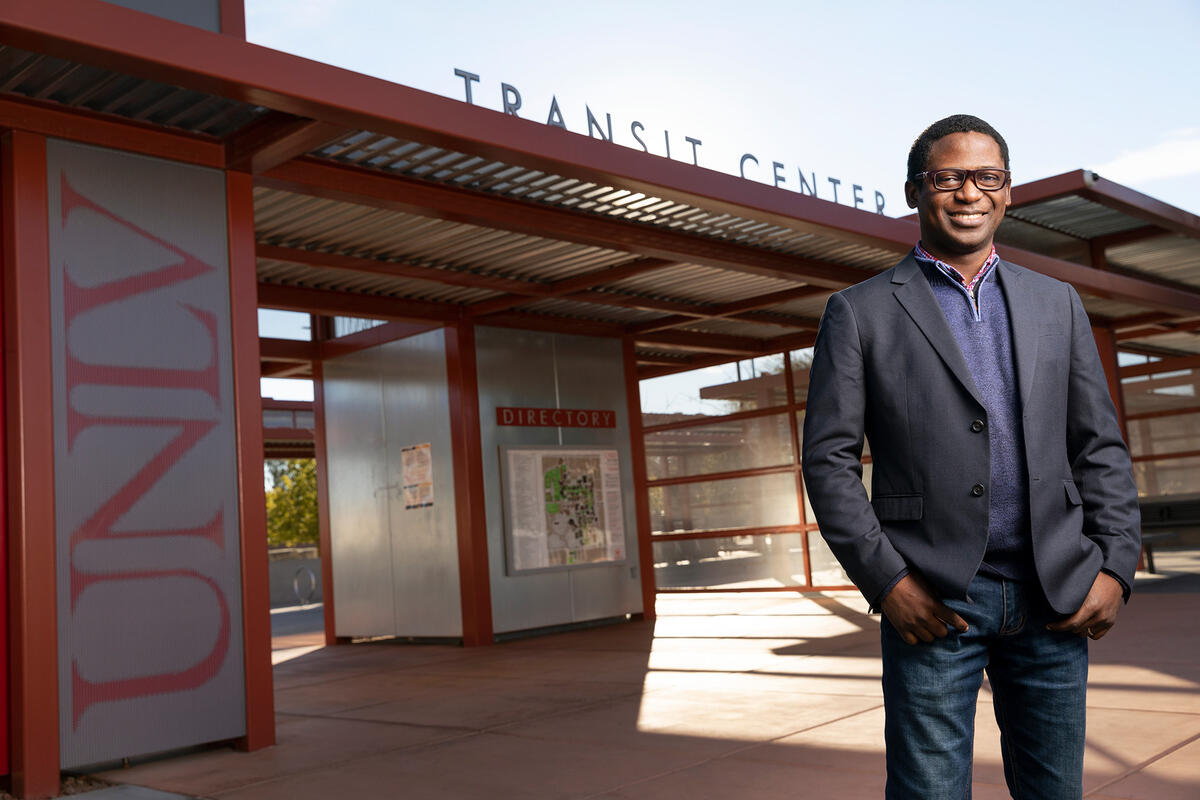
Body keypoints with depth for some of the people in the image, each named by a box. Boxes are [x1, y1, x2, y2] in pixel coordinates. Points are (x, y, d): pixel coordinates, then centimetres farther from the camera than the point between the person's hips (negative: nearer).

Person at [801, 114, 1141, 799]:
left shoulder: (1057, 304, 13)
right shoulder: (860, 312, 2)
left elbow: (1100, 447, 11)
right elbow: (829, 459, -3)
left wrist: (1115, 568, 0)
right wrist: (885, 581, -11)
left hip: (1056, 597, 4)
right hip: (932, 600, -3)